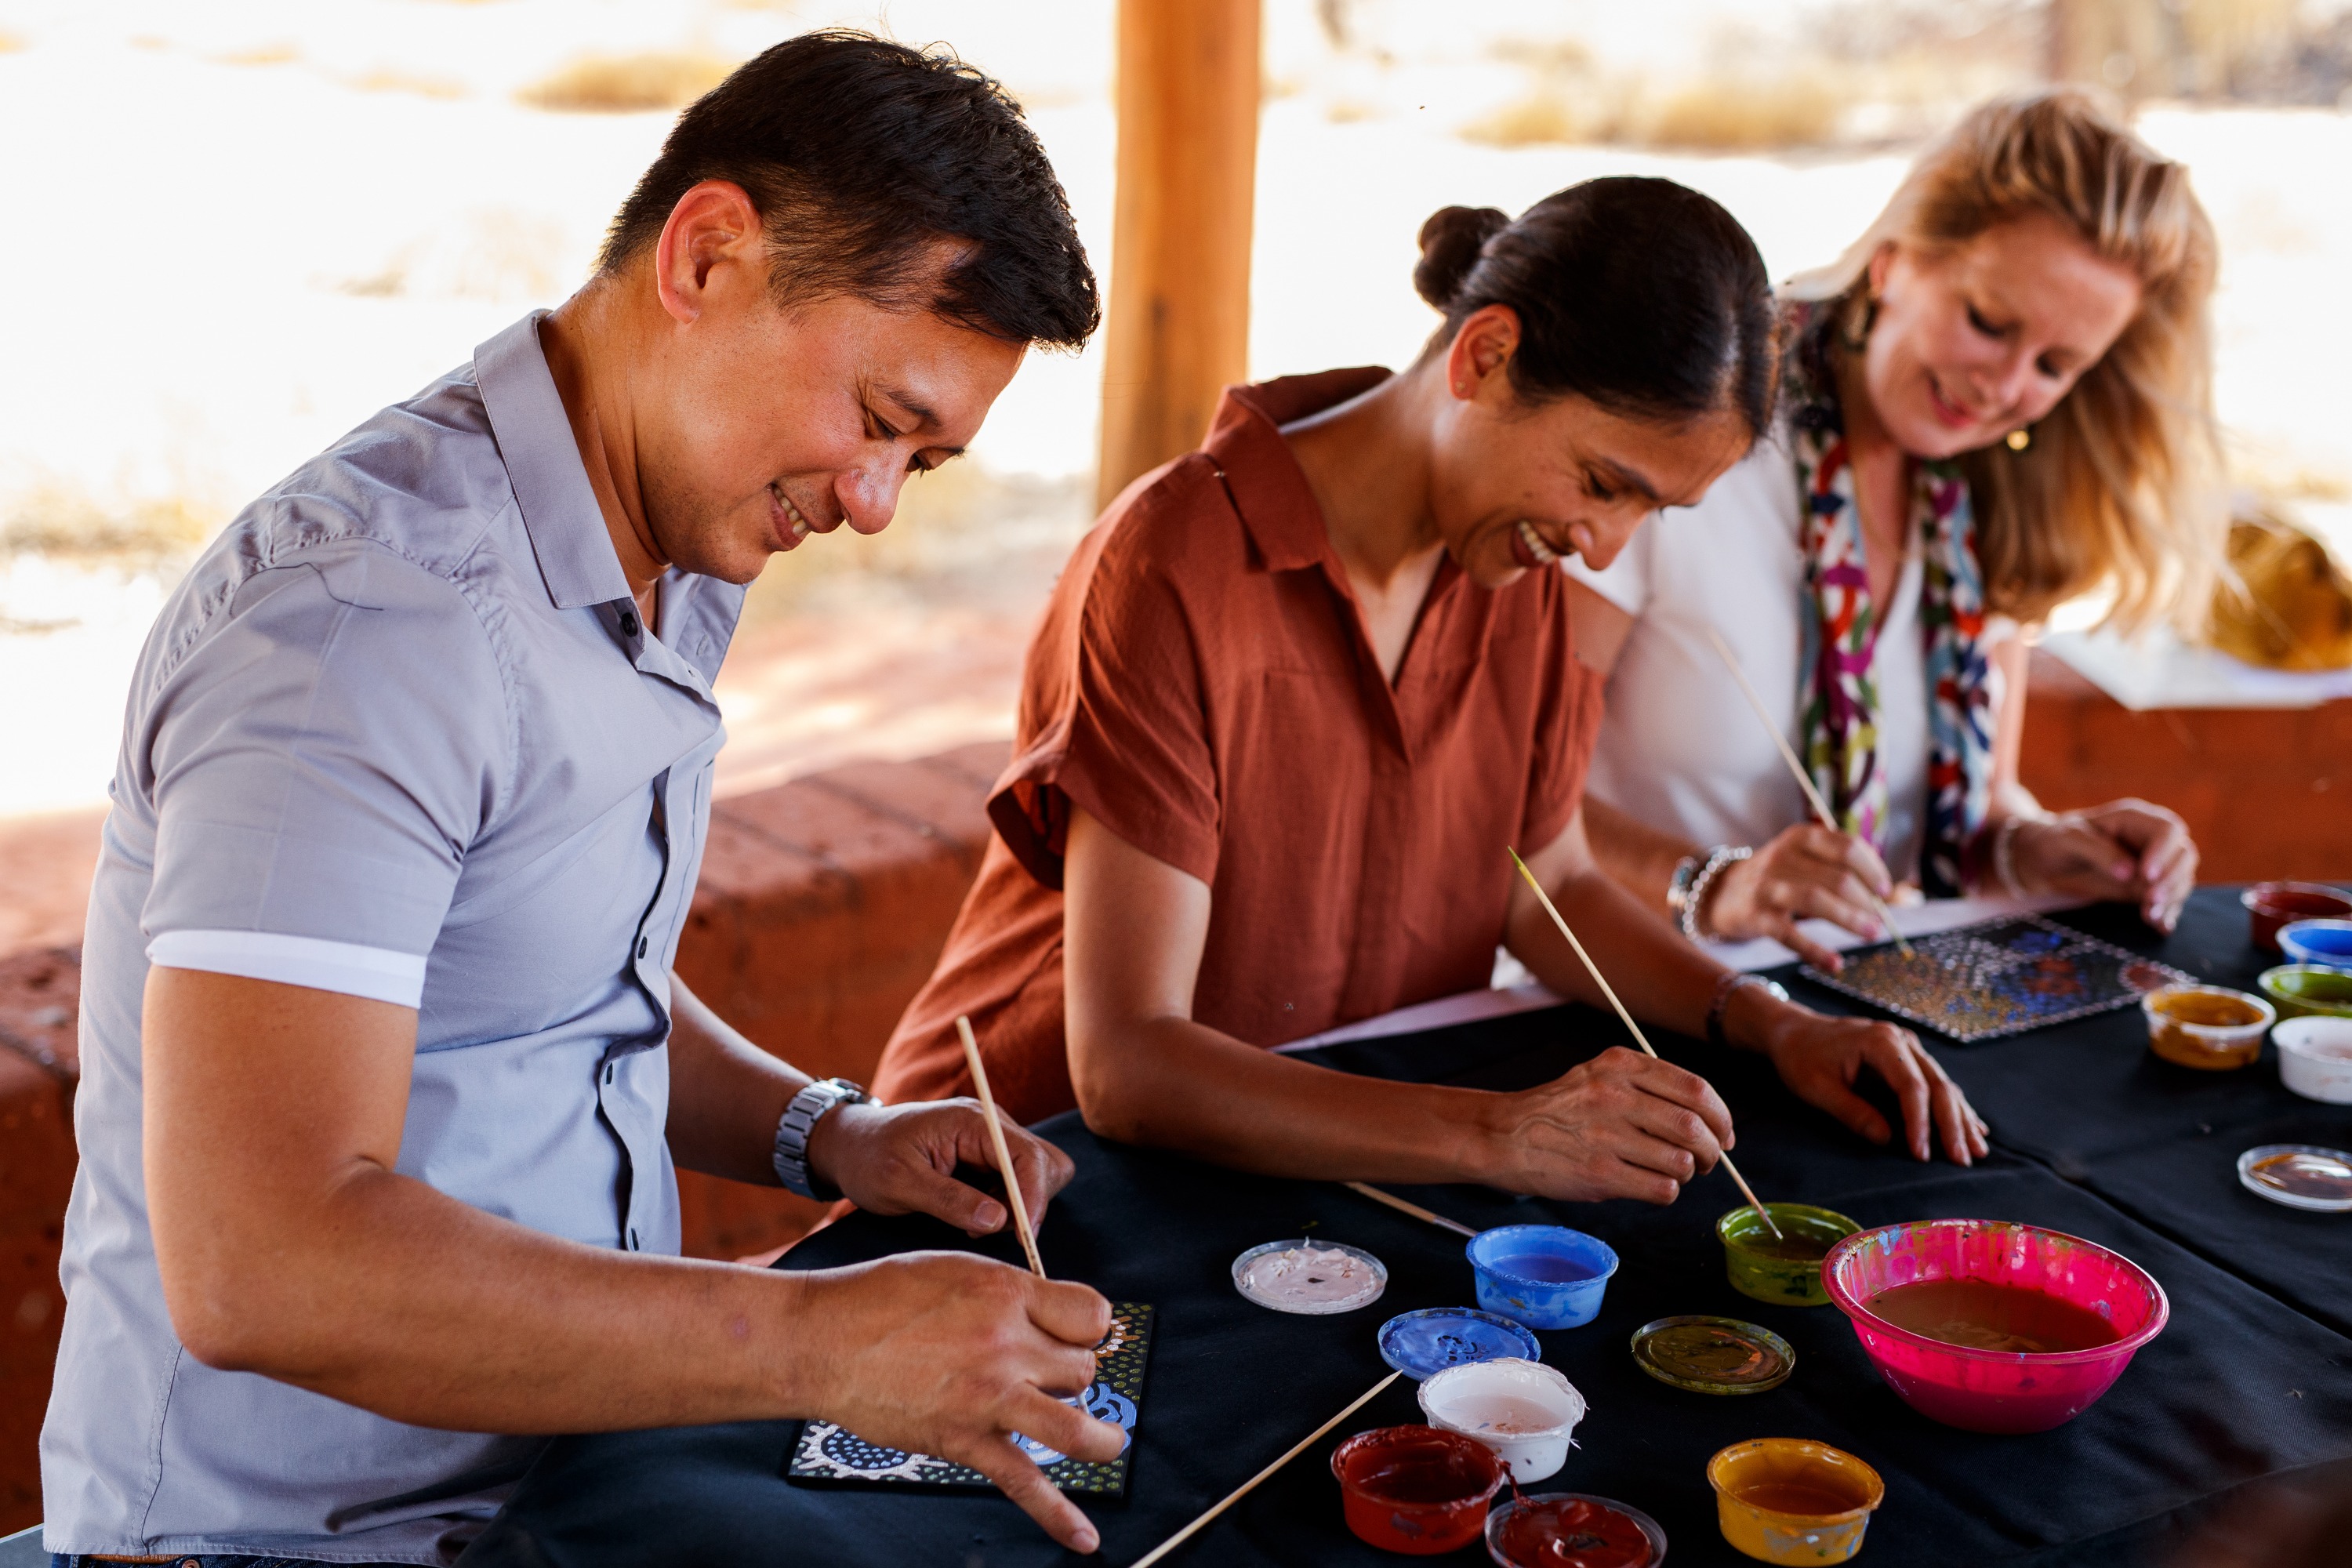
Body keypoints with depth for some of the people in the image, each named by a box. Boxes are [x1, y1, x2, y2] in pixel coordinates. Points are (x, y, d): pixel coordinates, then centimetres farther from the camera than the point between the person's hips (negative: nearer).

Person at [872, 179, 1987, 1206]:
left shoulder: (1513, 558, 0)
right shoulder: (1175, 568, -22)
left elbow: (1549, 889, 12)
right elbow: (1126, 1066, -26)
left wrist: (1775, 1024, -5)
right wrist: (1493, 1135, -35)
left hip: (1341, 1149, 6)